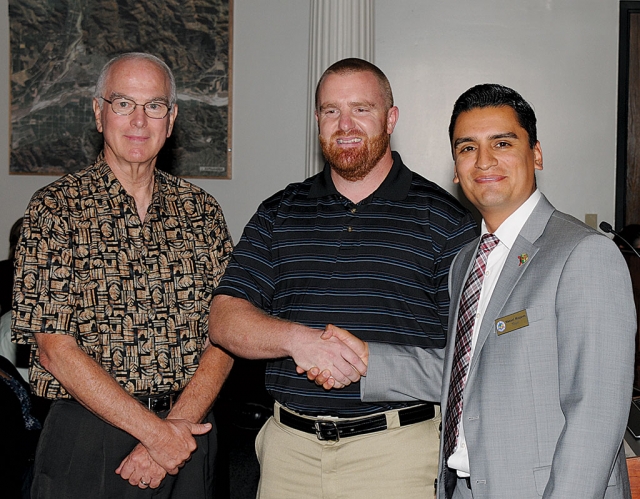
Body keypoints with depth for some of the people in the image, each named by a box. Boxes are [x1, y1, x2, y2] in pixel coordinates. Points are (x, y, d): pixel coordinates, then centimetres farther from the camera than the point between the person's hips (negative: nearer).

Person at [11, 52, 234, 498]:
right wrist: (155, 432, -15)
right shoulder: (55, 208, -5)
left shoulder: (200, 210, 5)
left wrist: (176, 425, -14)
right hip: (87, 439, -3)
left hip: (187, 429, 3)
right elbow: (55, 348, -12)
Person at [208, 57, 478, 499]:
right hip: (290, 445, 3)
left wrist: (370, 361, -17)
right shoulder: (279, 214, 9)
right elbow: (224, 320, 1)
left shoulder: (445, 219, -1)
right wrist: (297, 338, -17)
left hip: (396, 449, -2)